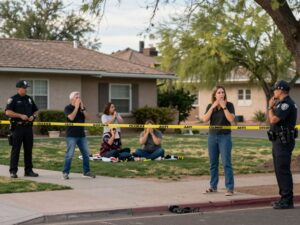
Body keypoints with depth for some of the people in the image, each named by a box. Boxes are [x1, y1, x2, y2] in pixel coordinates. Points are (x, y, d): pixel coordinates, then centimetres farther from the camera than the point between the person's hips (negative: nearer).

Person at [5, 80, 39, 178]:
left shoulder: (29, 99, 14)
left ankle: (28, 170, 15)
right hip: (17, 127, -6)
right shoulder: (13, 99, -4)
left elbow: (35, 111, 21)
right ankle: (13, 171, 0)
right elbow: (8, 112, -13)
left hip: (28, 127, 6)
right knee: (15, 149, -3)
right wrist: (20, 116, -18)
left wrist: (33, 116, 0)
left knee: (28, 149, 8)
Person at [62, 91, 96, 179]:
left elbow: (87, 117, -1)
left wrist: (82, 108, -11)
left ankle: (86, 171, 18)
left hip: (81, 135, 6)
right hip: (71, 135, -6)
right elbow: (71, 117, -21)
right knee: (69, 155, -7)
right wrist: (77, 107, -15)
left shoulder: (82, 107, 12)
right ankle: (65, 172, 1)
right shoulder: (68, 108, -3)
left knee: (86, 154, 7)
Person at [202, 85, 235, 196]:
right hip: (212, 136, 4)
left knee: (226, 163, -8)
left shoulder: (229, 105, -2)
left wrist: (224, 107, -15)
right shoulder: (210, 106, 7)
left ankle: (229, 188, -7)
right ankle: (213, 186, 19)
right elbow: (205, 119, -6)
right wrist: (213, 107, -12)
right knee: (213, 163, 10)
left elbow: (231, 119, -15)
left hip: (225, 136, -4)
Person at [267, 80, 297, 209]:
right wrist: (273, 106, 13)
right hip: (279, 141, 11)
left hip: (283, 142, -11)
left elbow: (273, 120, -22)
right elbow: (271, 120, 19)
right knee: (280, 170, 14)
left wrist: (270, 107, -7)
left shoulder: (287, 104, -16)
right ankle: (284, 198, 20)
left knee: (283, 171, -10)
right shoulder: (282, 103, 18)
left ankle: (287, 201, -9)